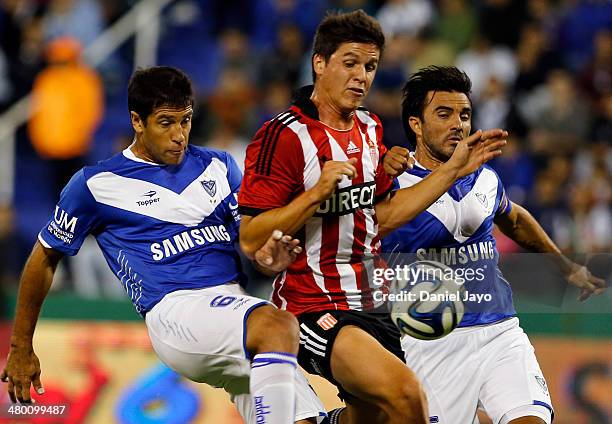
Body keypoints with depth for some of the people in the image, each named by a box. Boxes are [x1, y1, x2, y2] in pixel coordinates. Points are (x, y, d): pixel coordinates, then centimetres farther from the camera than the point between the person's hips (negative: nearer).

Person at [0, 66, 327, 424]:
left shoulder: (218, 166, 19)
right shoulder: (97, 183, 7)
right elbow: (45, 258, 16)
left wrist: (269, 257, -7)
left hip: (237, 304, 6)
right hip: (175, 311, -6)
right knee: (280, 327, -36)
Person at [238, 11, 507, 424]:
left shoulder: (370, 128, 12)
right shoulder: (283, 136, -13)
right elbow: (251, 240, -16)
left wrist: (453, 170, 16)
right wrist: (318, 191, -25)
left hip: (371, 305, 9)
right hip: (313, 308, -9)